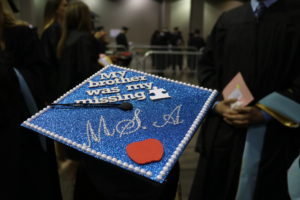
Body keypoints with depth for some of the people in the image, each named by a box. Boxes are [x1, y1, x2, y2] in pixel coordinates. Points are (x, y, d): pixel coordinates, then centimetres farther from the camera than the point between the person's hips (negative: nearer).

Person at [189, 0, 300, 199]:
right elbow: (207, 66, 9)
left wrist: (265, 114, -16)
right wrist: (216, 104, -7)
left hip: (272, 133, -2)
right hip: (222, 127, 3)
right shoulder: (227, 19, 9)